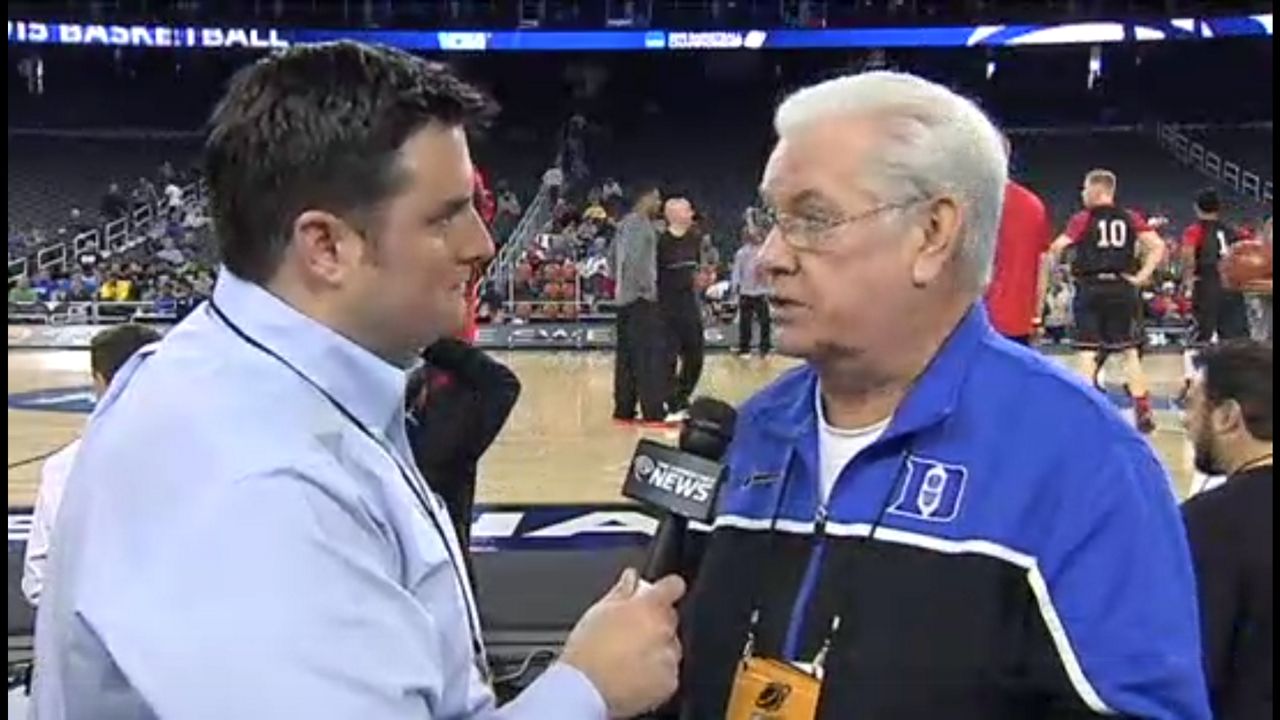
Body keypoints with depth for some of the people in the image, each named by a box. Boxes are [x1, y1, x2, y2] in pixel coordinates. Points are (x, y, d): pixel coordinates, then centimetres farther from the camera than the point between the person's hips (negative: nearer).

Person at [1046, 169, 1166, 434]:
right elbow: (1157, 246, -3)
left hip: (1091, 288, -2)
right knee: (1130, 352, 9)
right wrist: (1141, 276, 0)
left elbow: (1056, 248, -12)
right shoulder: (1130, 218, 6)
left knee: (1087, 353, 3)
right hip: (1122, 289, 3)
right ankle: (1144, 412, 9)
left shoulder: (1083, 219, -2)